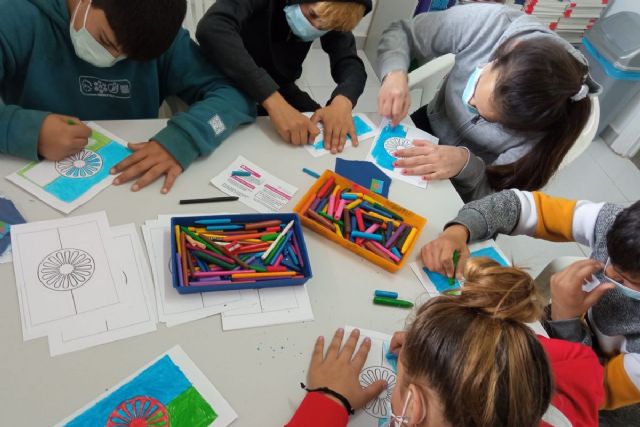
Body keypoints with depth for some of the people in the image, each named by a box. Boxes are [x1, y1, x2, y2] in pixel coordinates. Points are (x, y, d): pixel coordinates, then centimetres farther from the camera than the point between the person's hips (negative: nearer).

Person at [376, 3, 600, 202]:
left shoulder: (551, 125, -34)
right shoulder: (486, 22, -31)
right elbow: (402, 33, -18)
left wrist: (465, 165, -45)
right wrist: (395, 75, -38)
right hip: (430, 124, 3)